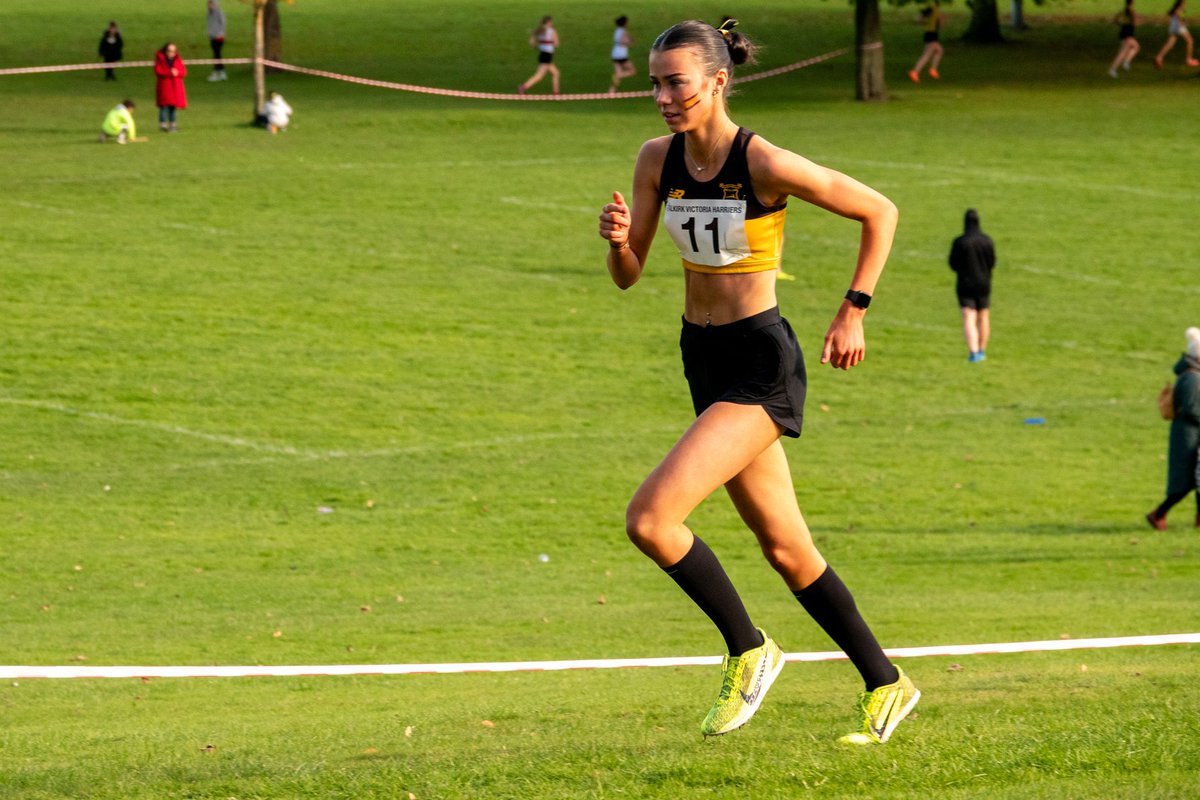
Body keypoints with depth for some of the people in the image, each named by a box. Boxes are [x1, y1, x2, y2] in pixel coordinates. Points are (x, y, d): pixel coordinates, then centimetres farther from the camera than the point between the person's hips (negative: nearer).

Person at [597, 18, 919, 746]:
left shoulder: (765, 164, -18)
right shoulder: (658, 160, 1)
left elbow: (880, 211, -7)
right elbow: (628, 276, 5)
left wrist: (854, 311, -8)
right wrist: (618, 239, -17)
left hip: (761, 365, -8)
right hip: (705, 359, 8)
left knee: (650, 517, -20)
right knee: (786, 548, 14)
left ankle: (749, 649, -1)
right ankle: (886, 684, 28)